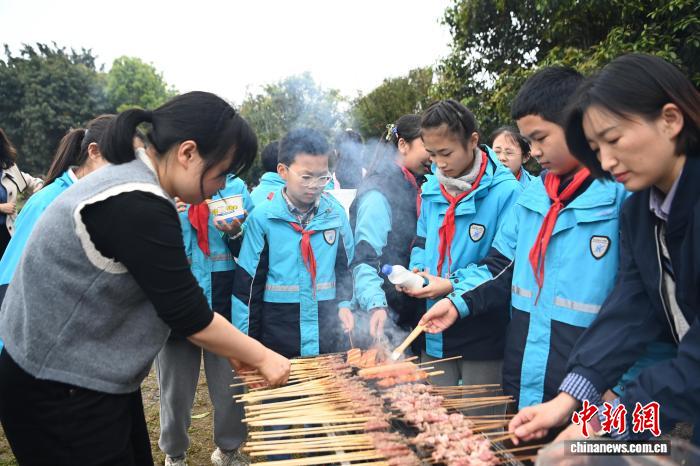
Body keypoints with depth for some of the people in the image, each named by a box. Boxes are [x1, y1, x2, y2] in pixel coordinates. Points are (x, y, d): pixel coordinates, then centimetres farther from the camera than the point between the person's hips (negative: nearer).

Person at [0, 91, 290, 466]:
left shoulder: (127, 182, 4)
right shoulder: (136, 207, -27)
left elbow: (172, 300, 9)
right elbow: (188, 314, -22)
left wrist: (230, 348, 8)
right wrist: (262, 357, -8)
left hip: (86, 379, 9)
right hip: (61, 390, -9)